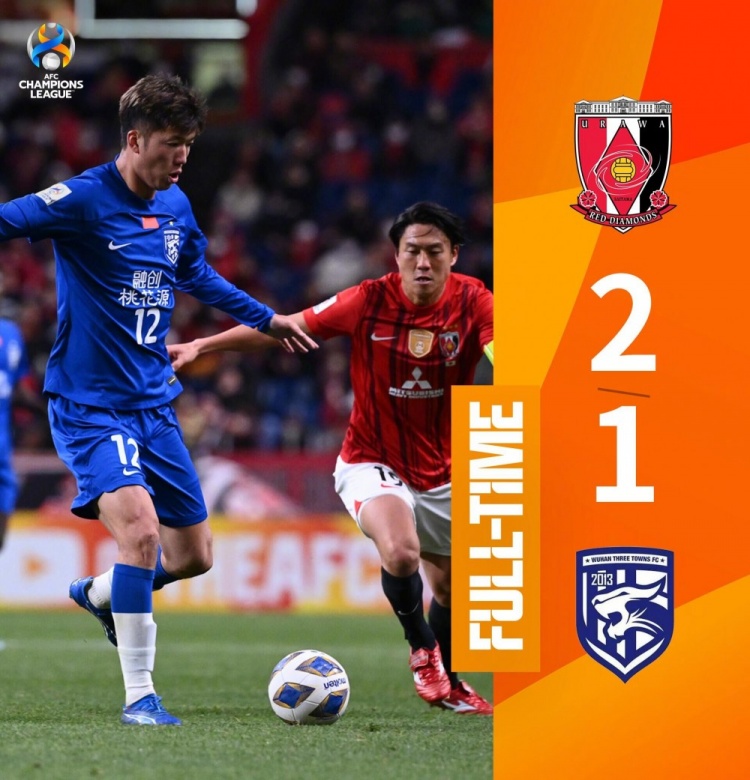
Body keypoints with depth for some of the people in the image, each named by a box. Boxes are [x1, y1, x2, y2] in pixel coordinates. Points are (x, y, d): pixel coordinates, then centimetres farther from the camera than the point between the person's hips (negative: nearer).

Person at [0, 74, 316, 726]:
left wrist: (265, 319, 34)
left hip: (154, 404, 7)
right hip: (91, 405, -7)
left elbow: (197, 275, 26)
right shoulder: (83, 200, -14)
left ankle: (98, 594, 40)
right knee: (141, 528, -26)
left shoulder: (176, 207, 8)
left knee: (194, 554, 9)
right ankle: (139, 695, -15)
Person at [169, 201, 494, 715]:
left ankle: (446, 683, 45)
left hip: (443, 474, 3)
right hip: (373, 464, -3)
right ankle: (422, 648, -4)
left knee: (452, 588, 16)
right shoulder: (370, 301, -16)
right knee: (401, 553, -31)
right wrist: (202, 345, -10)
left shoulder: (471, 301, -14)